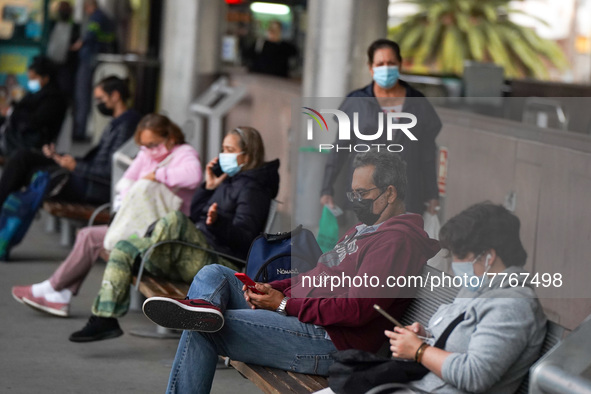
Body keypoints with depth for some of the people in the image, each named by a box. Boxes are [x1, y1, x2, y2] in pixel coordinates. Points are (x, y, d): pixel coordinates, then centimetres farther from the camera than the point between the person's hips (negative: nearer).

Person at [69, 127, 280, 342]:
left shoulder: (252, 188, -5)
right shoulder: (228, 180, 23)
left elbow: (244, 237, -18)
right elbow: (195, 216, 25)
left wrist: (217, 223, -36)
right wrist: (209, 187, 13)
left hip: (220, 262, -10)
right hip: (200, 255, 10)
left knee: (174, 220, -35)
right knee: (123, 248, 4)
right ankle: (104, 317, -5)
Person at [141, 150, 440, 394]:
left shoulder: (398, 239, -14)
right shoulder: (364, 228, 21)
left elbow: (357, 309, -23)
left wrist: (284, 304, -17)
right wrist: (271, 289, 3)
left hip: (331, 340, -11)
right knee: (212, 275, -3)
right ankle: (205, 307, -31)